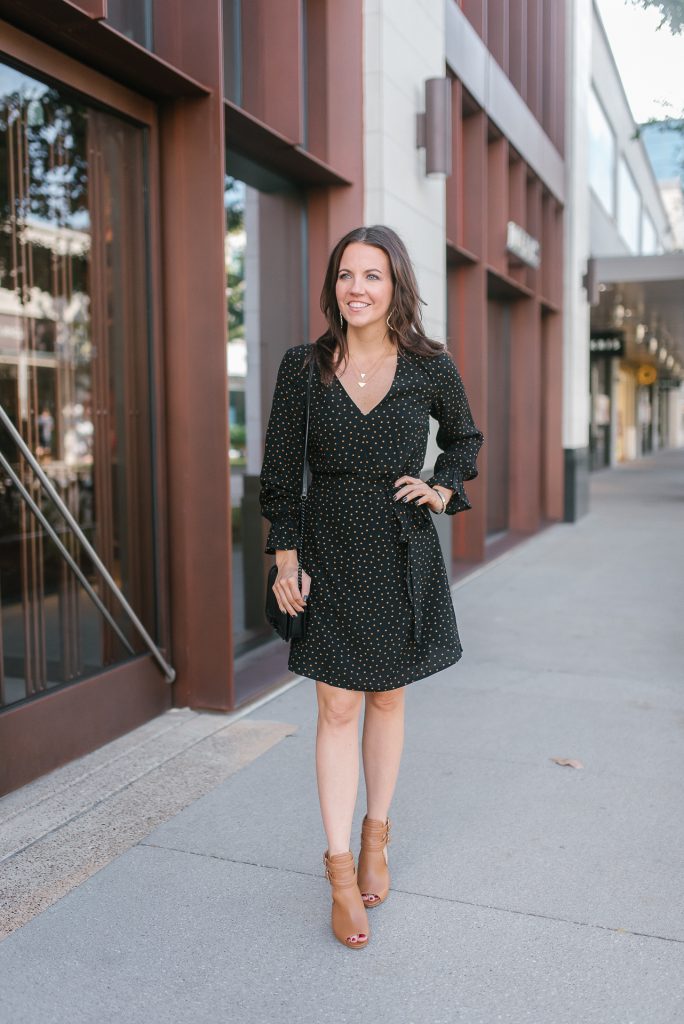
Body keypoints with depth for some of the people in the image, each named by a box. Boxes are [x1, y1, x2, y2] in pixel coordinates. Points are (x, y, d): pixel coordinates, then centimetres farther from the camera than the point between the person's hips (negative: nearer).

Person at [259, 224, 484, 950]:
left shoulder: (431, 367, -1)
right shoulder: (303, 366, -2)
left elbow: (465, 439, 17)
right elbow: (281, 467, 0)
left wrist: (444, 490, -1)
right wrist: (285, 556, -4)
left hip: (402, 551, 1)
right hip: (329, 550, -1)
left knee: (387, 699, 13)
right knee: (337, 707, 0)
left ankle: (376, 837, 33)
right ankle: (340, 871, 12)